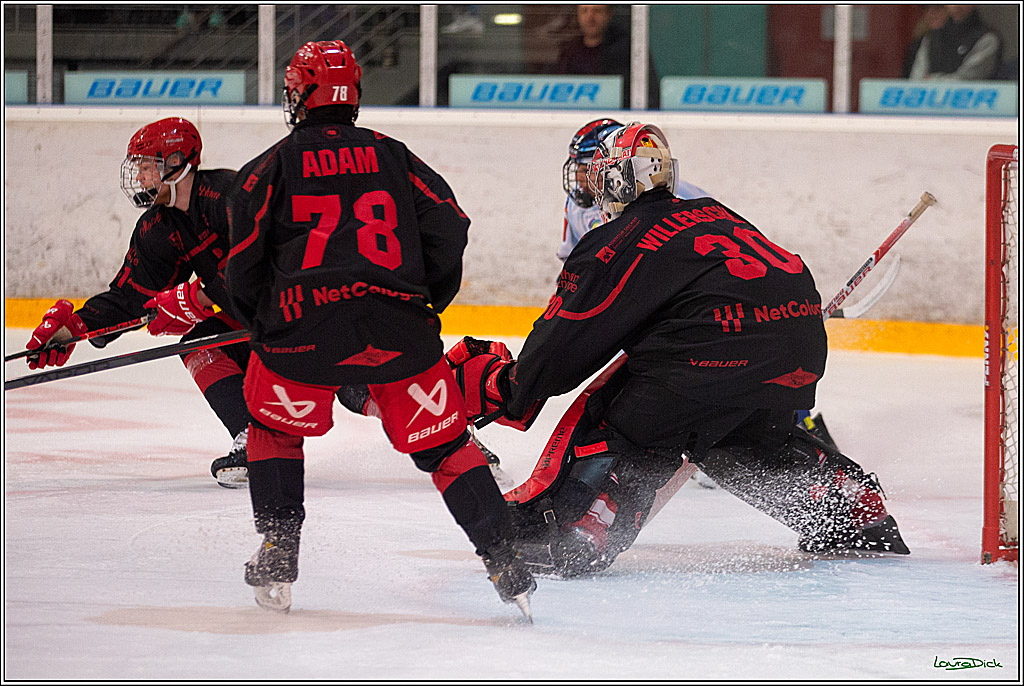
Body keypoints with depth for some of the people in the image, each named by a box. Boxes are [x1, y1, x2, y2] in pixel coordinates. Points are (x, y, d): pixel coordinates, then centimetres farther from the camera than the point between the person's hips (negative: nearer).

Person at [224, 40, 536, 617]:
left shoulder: (274, 166, 11)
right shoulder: (393, 156, 17)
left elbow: (244, 266, 6)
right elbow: (448, 227, 9)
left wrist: (263, 329, 23)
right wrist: (427, 303, 23)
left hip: (305, 330, -1)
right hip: (398, 323, 1)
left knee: (274, 430, 23)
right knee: (444, 444, 9)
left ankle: (278, 559, 17)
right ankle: (505, 563, -1)